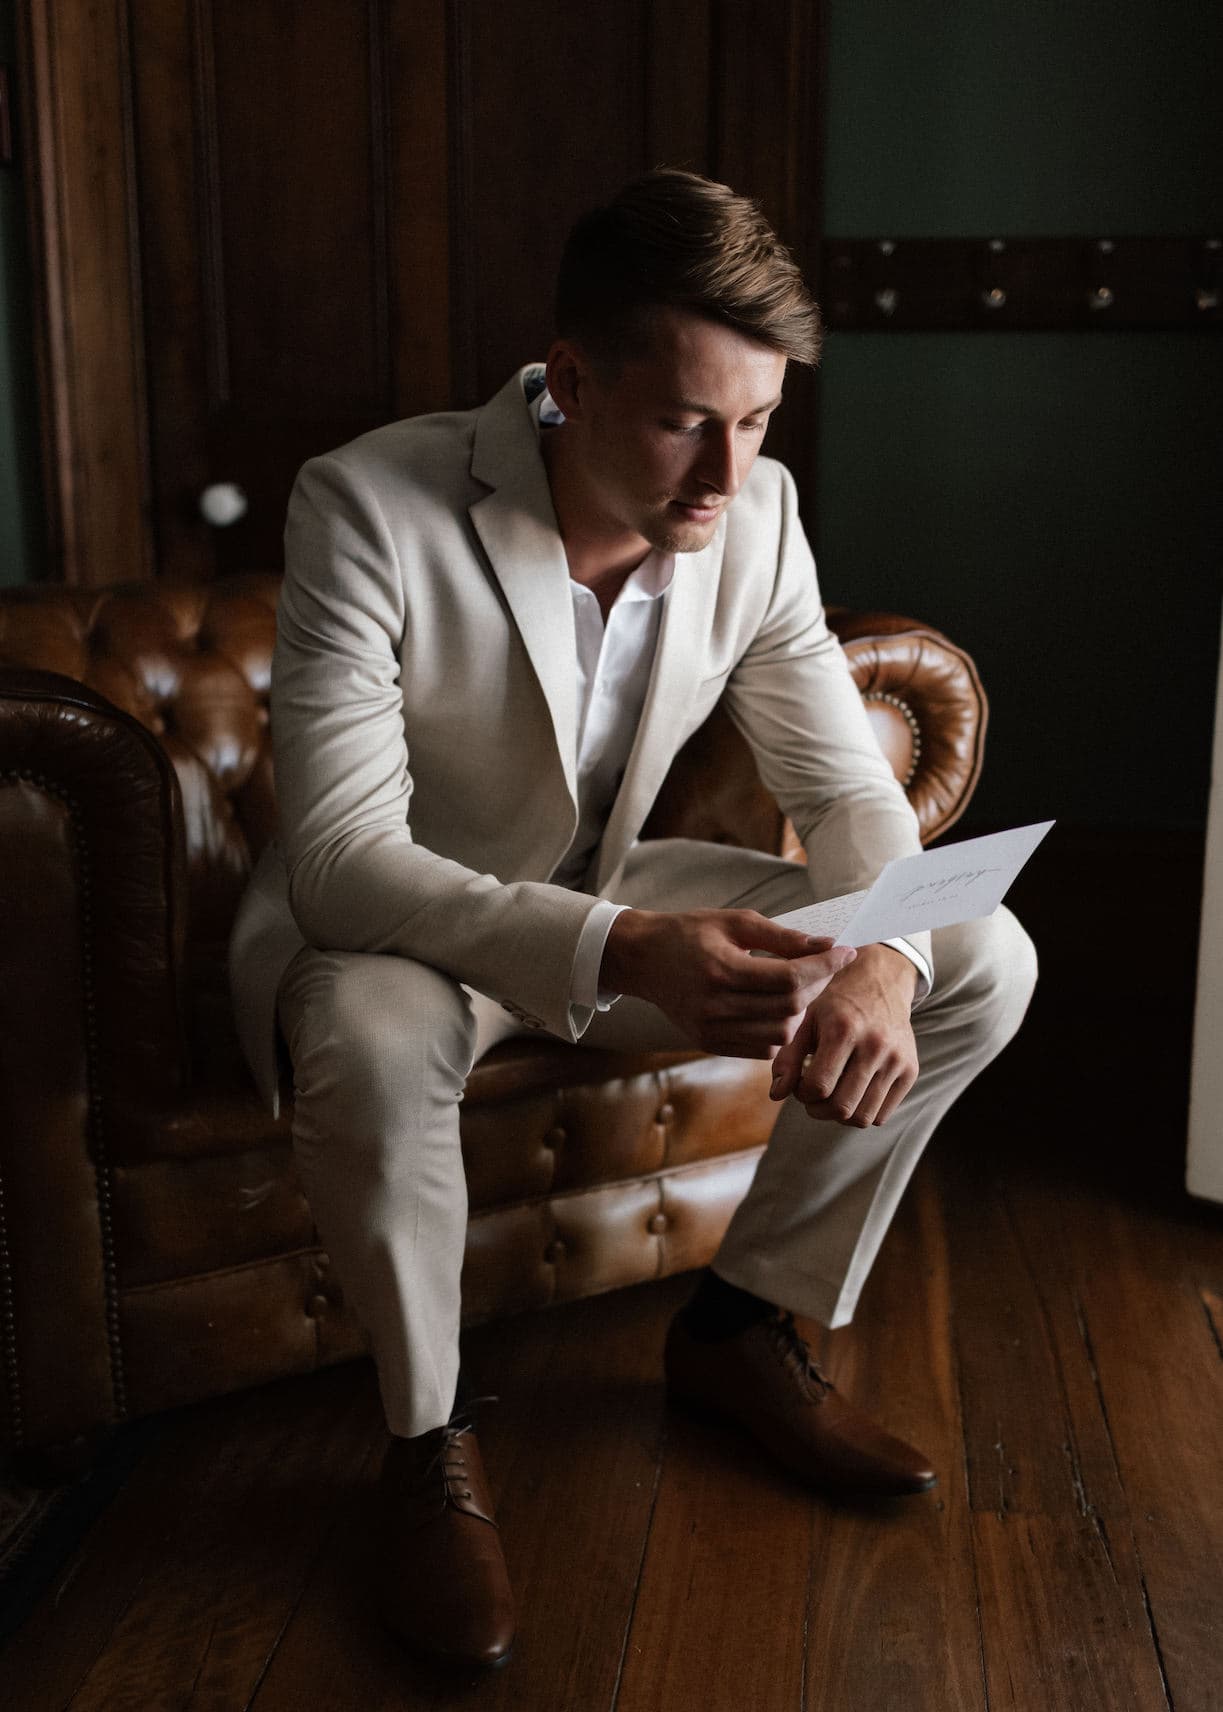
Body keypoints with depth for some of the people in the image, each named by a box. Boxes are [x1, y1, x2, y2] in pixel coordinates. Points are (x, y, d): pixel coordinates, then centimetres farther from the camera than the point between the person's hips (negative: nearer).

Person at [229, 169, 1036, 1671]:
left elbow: (847, 788, -6)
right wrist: (619, 955, -46)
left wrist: (880, 958, -29)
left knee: (986, 964, -6)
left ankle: (741, 1328, 8)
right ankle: (428, 1439, -10)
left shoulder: (753, 514, -11)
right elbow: (341, 856, -31)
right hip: (395, 922, -4)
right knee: (371, 1052, -42)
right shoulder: (371, 506, -26)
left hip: (617, 898, 5)